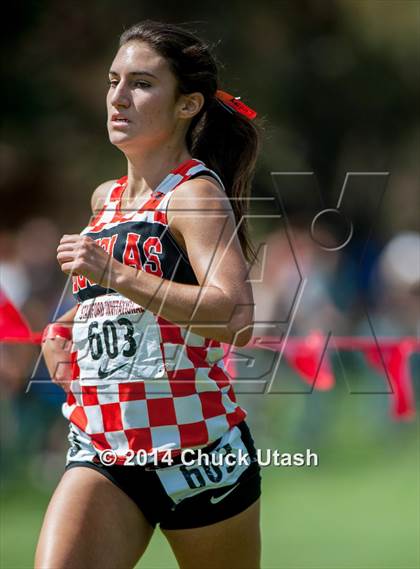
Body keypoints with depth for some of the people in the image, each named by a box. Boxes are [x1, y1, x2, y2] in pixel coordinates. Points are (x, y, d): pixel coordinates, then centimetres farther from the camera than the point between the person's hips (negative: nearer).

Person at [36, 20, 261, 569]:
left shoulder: (197, 194, -9)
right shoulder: (105, 199, 14)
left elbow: (237, 319, -25)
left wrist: (115, 275, -28)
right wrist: (65, 330, 14)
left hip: (199, 452, -6)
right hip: (100, 453, 6)